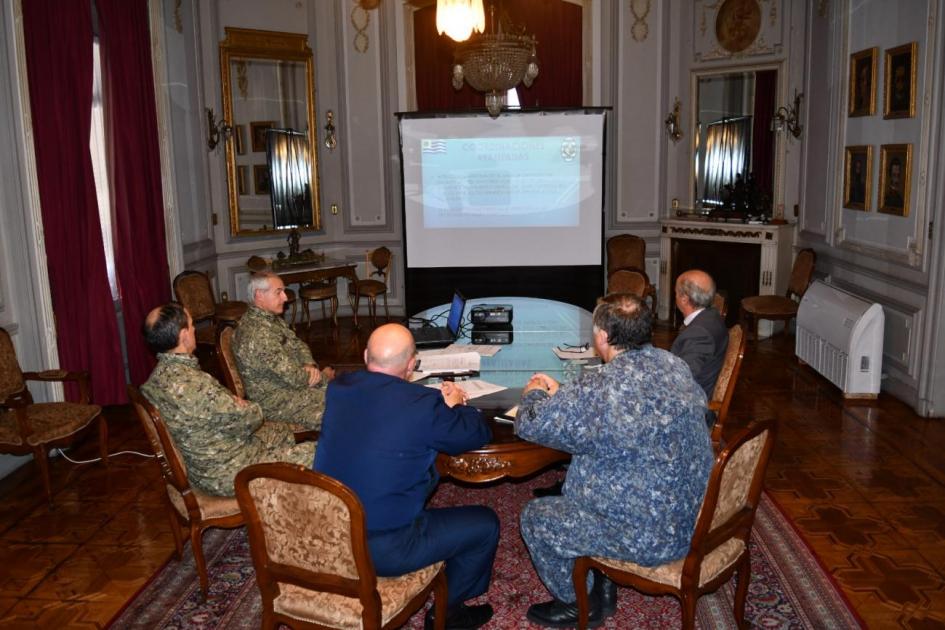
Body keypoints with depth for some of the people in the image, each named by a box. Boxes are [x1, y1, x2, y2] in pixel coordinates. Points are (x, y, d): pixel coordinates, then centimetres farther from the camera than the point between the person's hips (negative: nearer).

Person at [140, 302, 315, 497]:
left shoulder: (160, 374, -4)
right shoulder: (192, 384, -33)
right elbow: (250, 419, -22)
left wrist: (234, 403, -9)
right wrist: (247, 408, -1)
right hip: (228, 475, -9)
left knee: (281, 430, 26)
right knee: (317, 454, -2)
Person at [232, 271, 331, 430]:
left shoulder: (272, 318, 5)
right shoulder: (257, 333, -27)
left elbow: (298, 344, 14)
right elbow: (295, 377, -25)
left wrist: (310, 365, -7)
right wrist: (323, 376, -7)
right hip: (275, 403, -10)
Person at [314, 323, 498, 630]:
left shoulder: (337, 389, -3)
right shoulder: (424, 404, -22)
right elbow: (479, 434, -5)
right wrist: (457, 405, 15)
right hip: (382, 549, -7)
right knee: (485, 523, 10)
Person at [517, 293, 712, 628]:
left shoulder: (601, 389, -28)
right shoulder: (674, 364, -3)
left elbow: (529, 424, -15)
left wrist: (534, 394, 6)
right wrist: (560, 392, 17)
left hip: (653, 537, -8)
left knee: (535, 516, 10)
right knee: (570, 490, 25)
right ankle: (603, 589, 36)